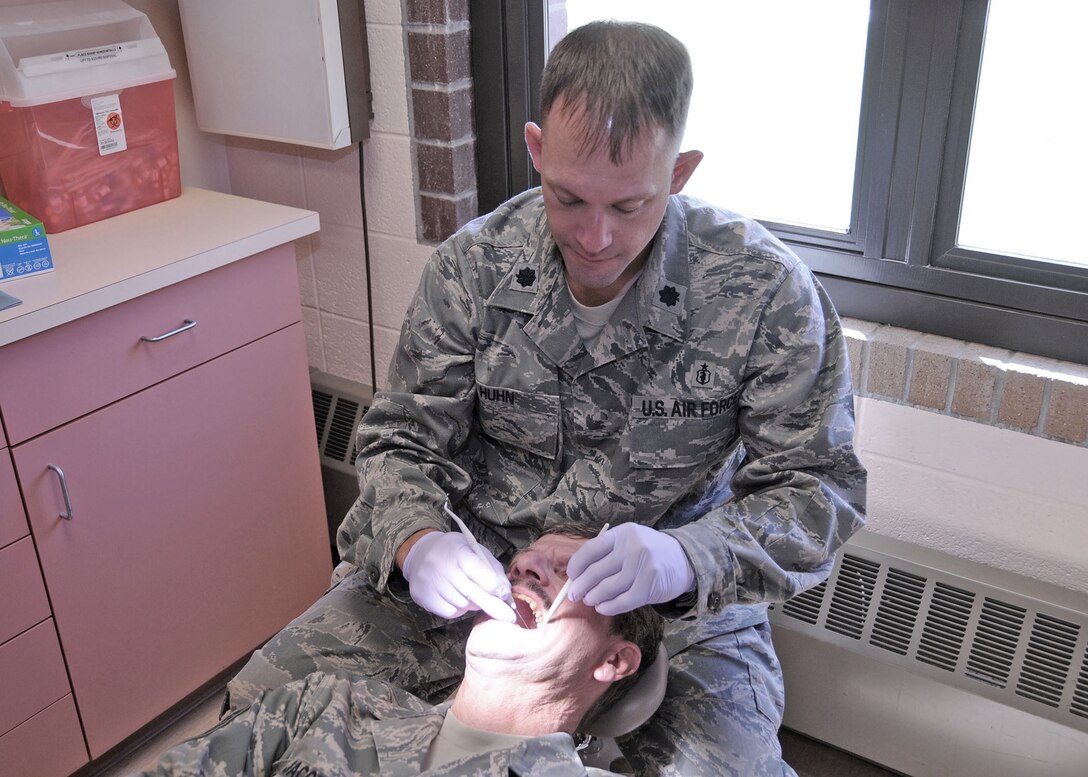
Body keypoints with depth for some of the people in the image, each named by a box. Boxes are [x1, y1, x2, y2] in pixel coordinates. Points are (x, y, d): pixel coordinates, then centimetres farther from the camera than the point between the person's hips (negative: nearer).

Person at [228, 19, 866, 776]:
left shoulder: (766, 290, -16)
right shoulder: (472, 266, -8)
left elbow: (819, 490, -13)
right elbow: (403, 438, -1)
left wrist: (688, 559, -34)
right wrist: (417, 542, -25)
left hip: (677, 606, -1)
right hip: (485, 574, 3)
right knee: (264, 695, -9)